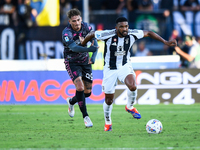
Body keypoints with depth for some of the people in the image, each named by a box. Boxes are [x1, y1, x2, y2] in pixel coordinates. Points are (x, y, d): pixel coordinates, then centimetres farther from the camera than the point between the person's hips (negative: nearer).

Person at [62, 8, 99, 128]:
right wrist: (89, 49, -52)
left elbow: (94, 43, -6)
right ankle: (85, 117, -15)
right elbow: (74, 47, -38)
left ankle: (71, 101, 38)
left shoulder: (87, 27, -8)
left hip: (85, 62, 5)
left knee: (88, 92, 6)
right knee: (80, 87, -23)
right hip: (72, 63, -5)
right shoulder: (66, 33, -24)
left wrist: (93, 57, -22)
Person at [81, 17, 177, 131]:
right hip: (110, 69, -1)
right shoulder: (108, 35, -23)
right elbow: (92, 35, -7)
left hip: (125, 66, 1)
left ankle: (130, 107, 2)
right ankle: (108, 122, 32)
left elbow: (148, 33, 0)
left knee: (132, 86, -29)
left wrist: (166, 42, -1)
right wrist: (81, 46, 6)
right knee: (109, 100, 4)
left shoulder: (132, 34, -14)